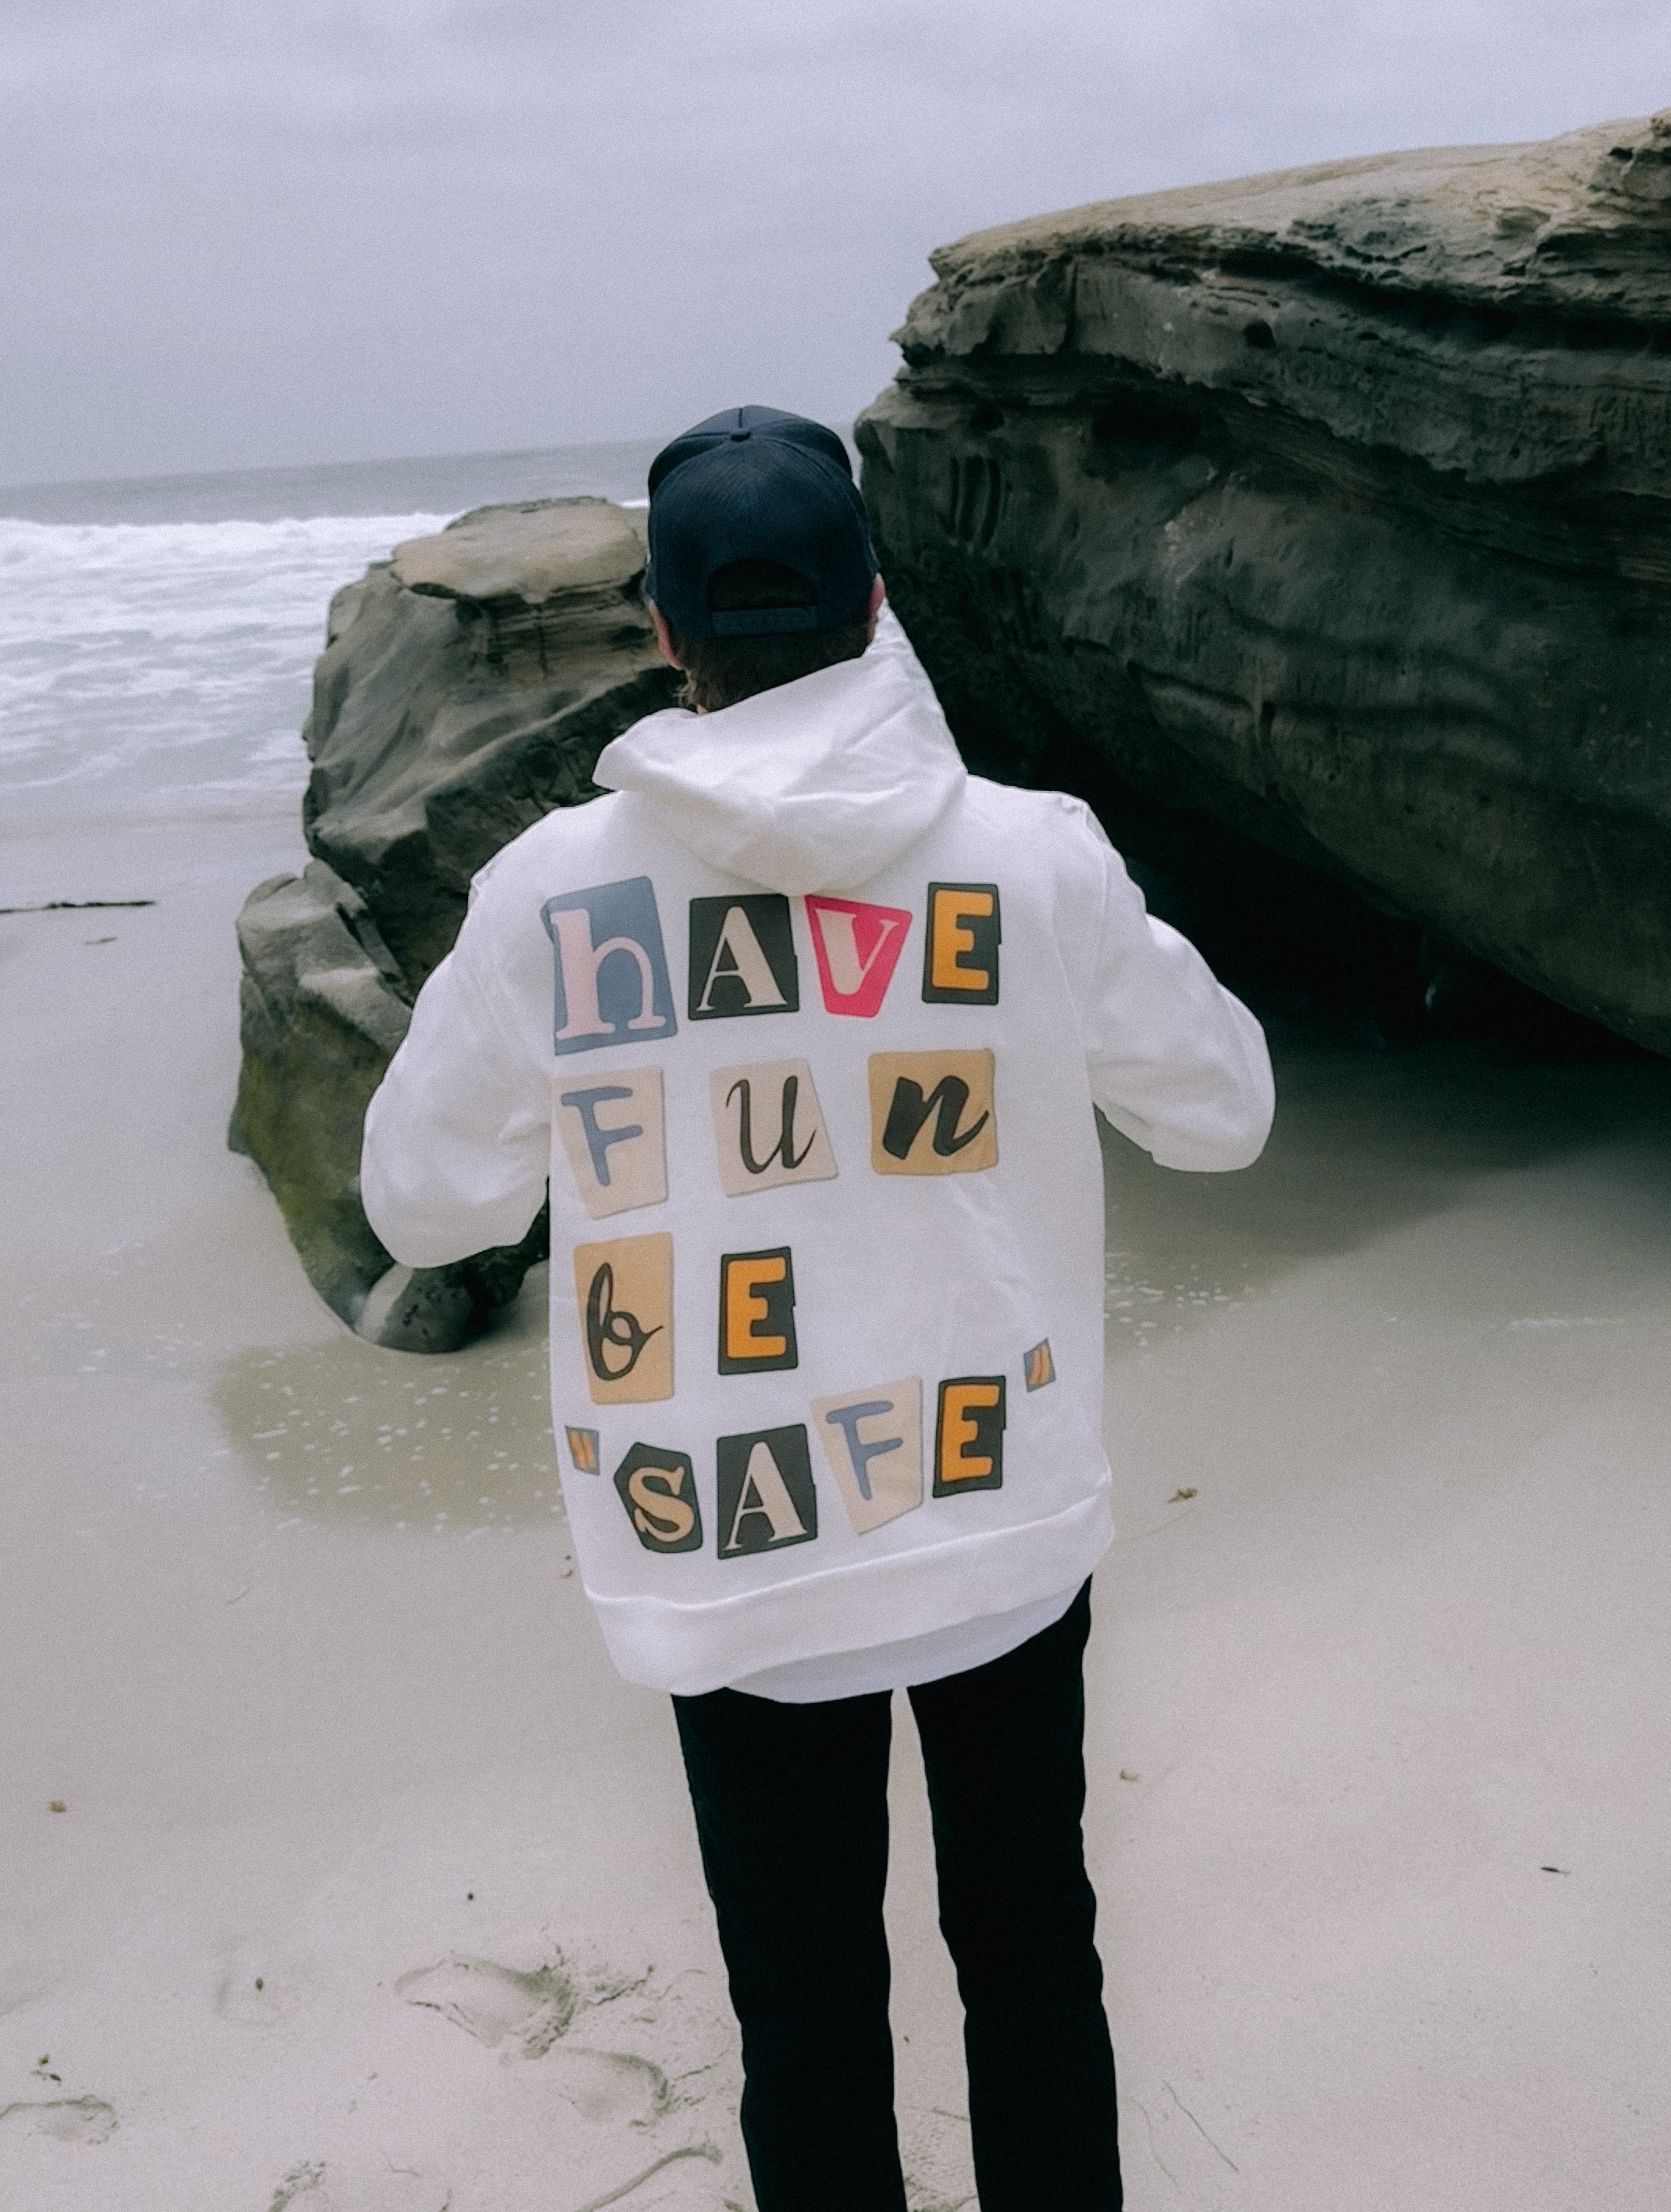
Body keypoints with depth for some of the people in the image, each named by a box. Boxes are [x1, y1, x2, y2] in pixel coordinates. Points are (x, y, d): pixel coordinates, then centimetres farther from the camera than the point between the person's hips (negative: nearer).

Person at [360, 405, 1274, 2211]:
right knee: (1029, 1951, 23)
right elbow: (1221, 1113, 1)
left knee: (805, 2002, 19)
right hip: (1007, 1528, 1)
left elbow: (422, 1202, -3)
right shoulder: (1035, 861, -14)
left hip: (728, 1567, -1)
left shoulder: (552, 893, -15)